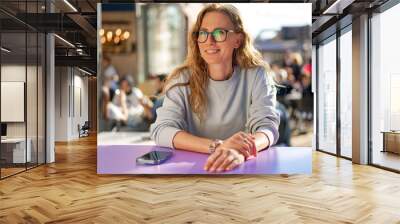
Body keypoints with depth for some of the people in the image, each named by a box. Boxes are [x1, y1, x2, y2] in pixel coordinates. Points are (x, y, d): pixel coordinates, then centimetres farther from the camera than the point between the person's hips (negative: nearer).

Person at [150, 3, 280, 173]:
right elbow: (161, 130, -14)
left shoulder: (255, 76, -2)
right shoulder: (183, 79, -3)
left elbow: (267, 127, -12)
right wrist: (216, 146, -30)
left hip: (243, 167, 1)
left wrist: (240, 151, -35)